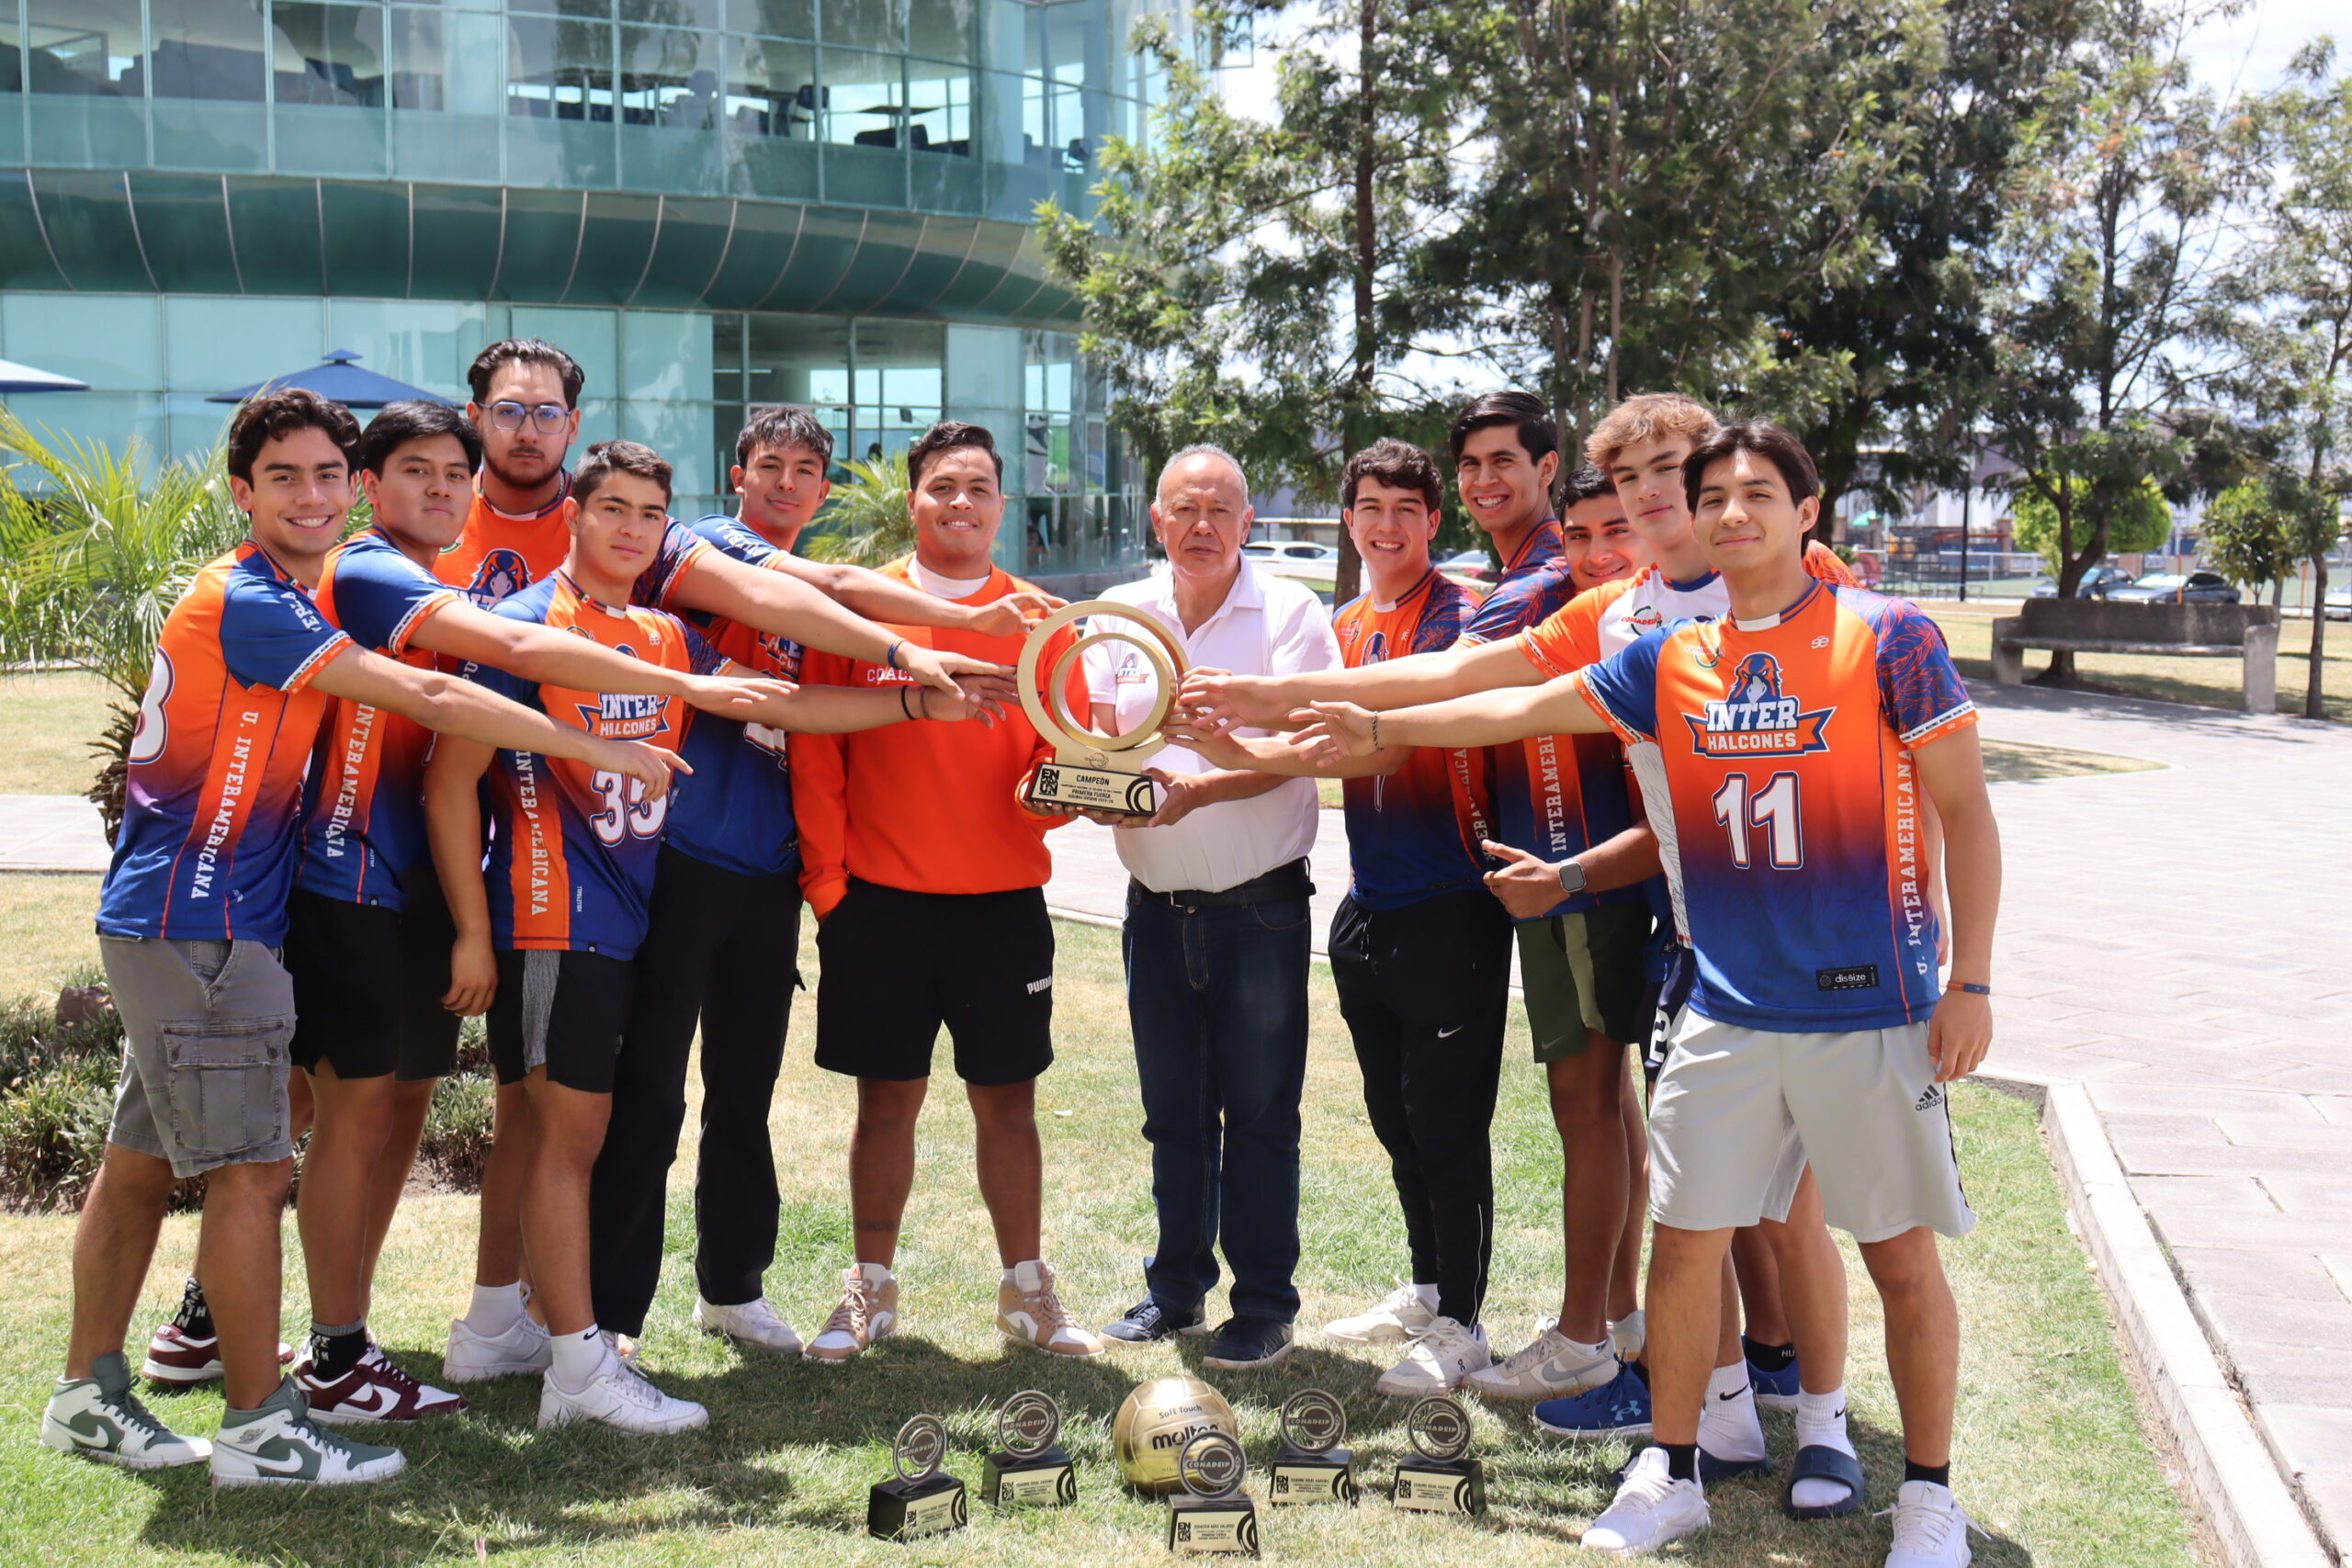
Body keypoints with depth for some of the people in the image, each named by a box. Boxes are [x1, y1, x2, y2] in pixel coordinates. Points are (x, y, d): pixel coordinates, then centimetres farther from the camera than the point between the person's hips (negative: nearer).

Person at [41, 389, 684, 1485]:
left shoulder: (293, 600, 14)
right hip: (194, 928, -10)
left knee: (141, 1163, 15)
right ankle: (260, 1430, 2)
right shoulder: (246, 602, -17)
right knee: (253, 1170, -6)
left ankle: (87, 1396, 24)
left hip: (178, 922, 10)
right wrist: (601, 751, -17)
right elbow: (429, 699, -22)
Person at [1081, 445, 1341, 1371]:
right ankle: (1175, 1286, 27)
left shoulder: (1291, 612, -5)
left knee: (1260, 1111, 2)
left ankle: (1264, 1307, 12)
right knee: (1171, 1110, 13)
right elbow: (1095, 738, 6)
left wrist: (1198, 788, -28)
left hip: (1260, 902, -4)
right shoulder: (1120, 615, 8)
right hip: (1157, 902, 4)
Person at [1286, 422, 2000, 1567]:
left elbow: (1964, 809, -4)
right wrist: (1382, 727, 11)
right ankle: (1669, 1475, 25)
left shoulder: (1888, 639, -5)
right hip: (1729, 1012, 4)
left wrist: (1970, 981, -7)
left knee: (1902, 1256, 5)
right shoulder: (1670, 659, 7)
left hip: (1872, 1011, -3)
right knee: (1683, 1241, 6)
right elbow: (1527, 708, 14)